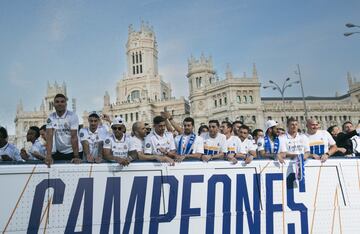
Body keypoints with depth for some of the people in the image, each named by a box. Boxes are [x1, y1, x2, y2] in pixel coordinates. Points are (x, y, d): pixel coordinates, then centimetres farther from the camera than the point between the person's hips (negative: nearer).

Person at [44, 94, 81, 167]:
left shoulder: (72, 116, -13)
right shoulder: (51, 118, -3)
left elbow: (74, 137, -18)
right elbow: (49, 136, -12)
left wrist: (76, 156, -23)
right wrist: (48, 155, -23)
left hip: (72, 151, -3)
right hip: (59, 152, 3)